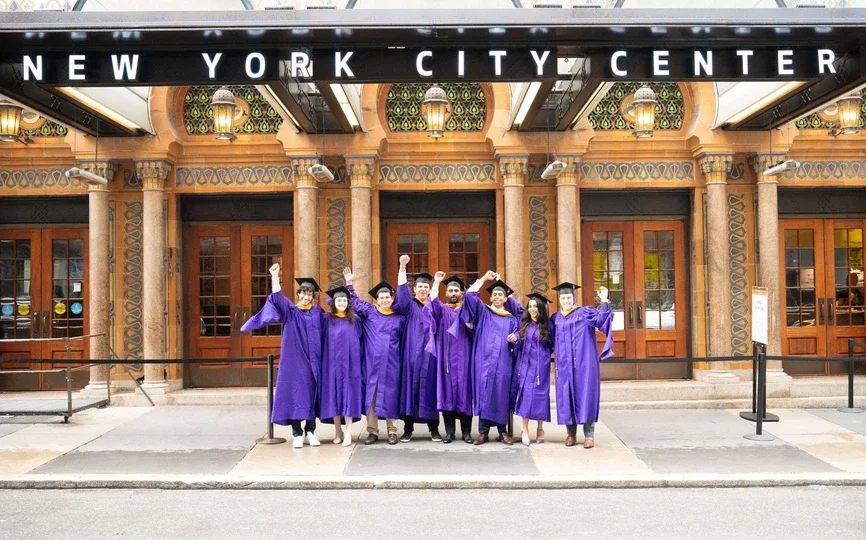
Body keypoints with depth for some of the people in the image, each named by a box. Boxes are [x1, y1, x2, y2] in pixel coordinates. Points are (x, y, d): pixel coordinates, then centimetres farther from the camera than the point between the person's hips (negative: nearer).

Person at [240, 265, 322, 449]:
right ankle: (297, 434, 3)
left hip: (313, 361, 3)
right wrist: (275, 279, -33)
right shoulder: (290, 311, 2)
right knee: (295, 393, -4)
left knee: (312, 394, 5)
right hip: (294, 360, -2)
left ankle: (310, 432, 14)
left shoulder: (318, 312, 11)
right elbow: (278, 299, -18)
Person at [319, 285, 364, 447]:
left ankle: (348, 432, -3)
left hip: (349, 362, 0)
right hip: (333, 362, 0)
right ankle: (338, 431, 11)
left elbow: (360, 341, 9)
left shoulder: (354, 319, 8)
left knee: (348, 392, -3)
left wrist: (359, 362, 4)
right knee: (334, 393, 2)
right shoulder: (326, 319, 5)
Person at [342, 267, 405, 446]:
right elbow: (354, 302, 12)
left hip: (391, 364, 0)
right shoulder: (369, 311, 7)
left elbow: (406, 339, 16)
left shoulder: (400, 317, 8)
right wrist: (349, 283, 6)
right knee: (371, 394, 2)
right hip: (372, 362, 0)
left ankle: (392, 431, 11)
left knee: (390, 394, 3)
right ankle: (372, 431, 9)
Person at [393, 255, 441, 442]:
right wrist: (402, 267, -22)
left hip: (429, 354, 1)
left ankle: (434, 428, 9)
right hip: (412, 354, -1)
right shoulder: (409, 305, 7)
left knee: (430, 388, 2)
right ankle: (408, 428, 5)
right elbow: (402, 291, -10)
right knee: (410, 387, -1)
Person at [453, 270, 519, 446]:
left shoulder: (511, 319, 16)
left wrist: (514, 339, -12)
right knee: (484, 393, -4)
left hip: (503, 361, 2)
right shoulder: (483, 312, 11)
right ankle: (483, 431, 0)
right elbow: (470, 295, -2)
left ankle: (502, 431, 8)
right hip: (484, 360, -1)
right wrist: (484, 279, 0)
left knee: (502, 393, 1)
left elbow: (516, 339, 11)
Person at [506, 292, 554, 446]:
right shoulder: (524, 323, 6)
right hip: (525, 364, 1)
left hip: (541, 365, -1)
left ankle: (540, 428, 14)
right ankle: (525, 430, 0)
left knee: (540, 395, 2)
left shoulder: (547, 325, 2)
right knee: (526, 395, -3)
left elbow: (553, 345, 8)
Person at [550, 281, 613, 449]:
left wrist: (604, 301, -23)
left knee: (585, 396, -4)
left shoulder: (585, 313, 2)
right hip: (564, 365, 4)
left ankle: (589, 435, 0)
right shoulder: (556, 318, 14)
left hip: (583, 363, -4)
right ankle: (571, 434, 12)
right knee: (566, 398, 3)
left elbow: (601, 319, -14)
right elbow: (551, 341, 23)